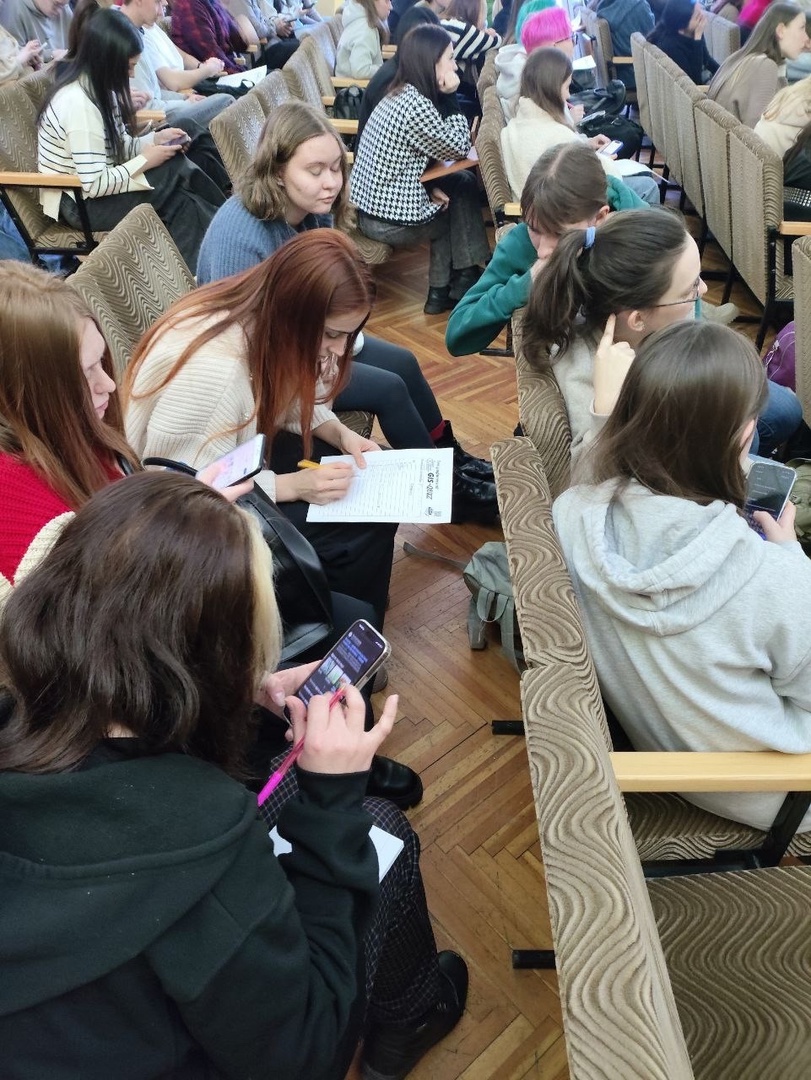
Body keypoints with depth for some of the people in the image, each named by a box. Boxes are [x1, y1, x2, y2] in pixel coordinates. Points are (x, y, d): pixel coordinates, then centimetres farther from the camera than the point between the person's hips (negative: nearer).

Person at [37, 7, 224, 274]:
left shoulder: (96, 85, 2)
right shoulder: (78, 103, -25)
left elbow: (118, 147, 11)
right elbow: (95, 185, -27)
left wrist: (155, 139, -6)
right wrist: (146, 160, -19)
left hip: (99, 184, 8)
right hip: (80, 201, -8)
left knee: (183, 199, -14)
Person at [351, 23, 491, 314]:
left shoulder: (398, 94, 10)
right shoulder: (417, 105, -19)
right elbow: (458, 149, -7)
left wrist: (431, 187, 1)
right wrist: (452, 97, -3)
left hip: (368, 208, 8)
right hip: (391, 221, -8)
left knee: (463, 182, 18)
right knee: (460, 202, 13)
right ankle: (461, 281, 29)